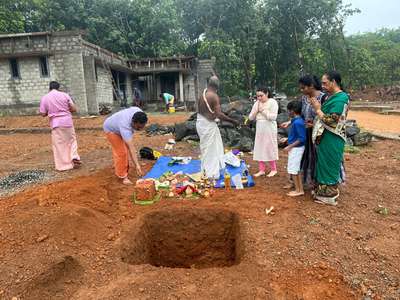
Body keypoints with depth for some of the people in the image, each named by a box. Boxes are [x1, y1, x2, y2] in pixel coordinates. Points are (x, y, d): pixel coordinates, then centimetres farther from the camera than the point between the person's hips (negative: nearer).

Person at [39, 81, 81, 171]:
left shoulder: (44, 98, 1)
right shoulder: (64, 95, 1)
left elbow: (43, 114, 3)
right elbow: (74, 109, -2)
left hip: (56, 124, -1)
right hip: (68, 121, 1)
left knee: (59, 144, 6)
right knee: (71, 140, 18)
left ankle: (63, 165, 9)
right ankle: (74, 157, 3)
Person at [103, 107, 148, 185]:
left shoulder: (139, 112, -27)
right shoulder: (125, 126, -45)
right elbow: (131, 147, -48)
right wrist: (137, 165, -50)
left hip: (118, 125, 7)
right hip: (111, 129, -7)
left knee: (125, 150, 12)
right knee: (121, 152, -14)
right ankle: (123, 176, -1)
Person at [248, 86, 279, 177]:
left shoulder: (272, 102, -7)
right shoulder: (256, 103, 9)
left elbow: (273, 117, -17)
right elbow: (250, 118, 6)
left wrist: (263, 110, -16)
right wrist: (256, 110, -9)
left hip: (269, 129, -5)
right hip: (259, 129, 6)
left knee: (270, 148, 2)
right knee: (260, 148, 6)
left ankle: (273, 169, 16)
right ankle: (261, 170, 15)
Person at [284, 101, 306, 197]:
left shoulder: (297, 122, -22)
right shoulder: (296, 121, 7)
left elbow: (302, 138, -23)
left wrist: (289, 146, -21)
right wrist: (287, 139, 19)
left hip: (296, 148, -10)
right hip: (295, 148, 10)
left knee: (292, 170, 0)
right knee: (296, 170, 15)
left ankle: (298, 190, 11)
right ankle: (300, 189, 24)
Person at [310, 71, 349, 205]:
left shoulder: (340, 99, -19)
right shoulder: (333, 97, 9)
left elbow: (330, 121, -23)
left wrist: (317, 109, -14)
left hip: (331, 140, -9)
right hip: (325, 138, 9)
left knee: (329, 165, 3)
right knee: (324, 164, 17)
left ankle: (329, 195, 17)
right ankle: (323, 190, 31)